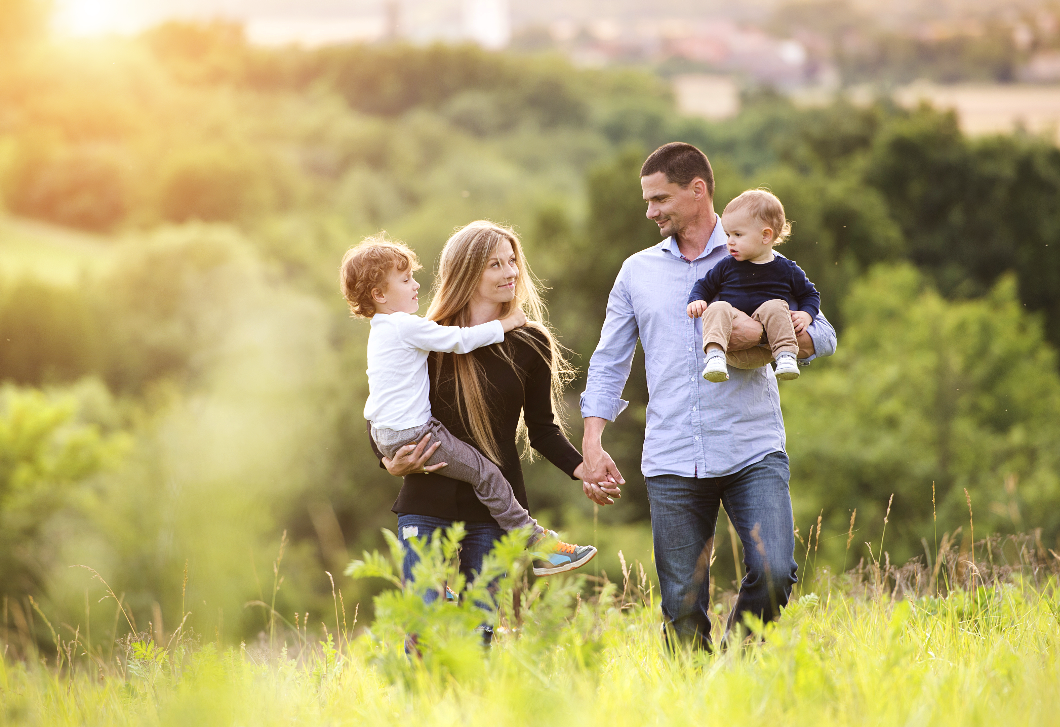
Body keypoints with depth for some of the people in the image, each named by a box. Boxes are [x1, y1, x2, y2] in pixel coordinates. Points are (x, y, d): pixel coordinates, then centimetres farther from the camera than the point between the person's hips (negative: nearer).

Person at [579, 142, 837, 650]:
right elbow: (608, 363, 16)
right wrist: (592, 445, 4)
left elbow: (822, 337, 5)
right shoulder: (637, 271, 15)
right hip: (672, 463, 2)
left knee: (773, 573, -17)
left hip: (753, 454, -2)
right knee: (682, 607, 0)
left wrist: (761, 333, -14)